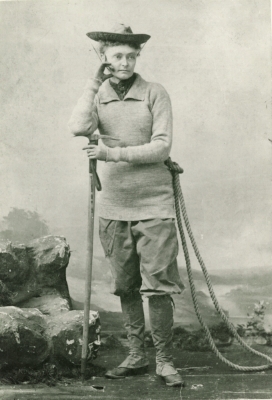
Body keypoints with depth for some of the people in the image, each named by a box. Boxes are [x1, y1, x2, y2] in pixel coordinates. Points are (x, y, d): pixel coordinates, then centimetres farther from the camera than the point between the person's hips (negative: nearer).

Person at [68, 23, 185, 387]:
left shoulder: (155, 94, -3)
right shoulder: (98, 95, 6)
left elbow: (162, 147, -11)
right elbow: (79, 128, -13)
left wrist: (115, 153, -18)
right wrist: (94, 83, -10)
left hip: (153, 204, -4)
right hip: (113, 206, 4)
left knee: (157, 286, -5)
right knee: (125, 286, 11)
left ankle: (164, 360, 7)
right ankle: (136, 356, 23)